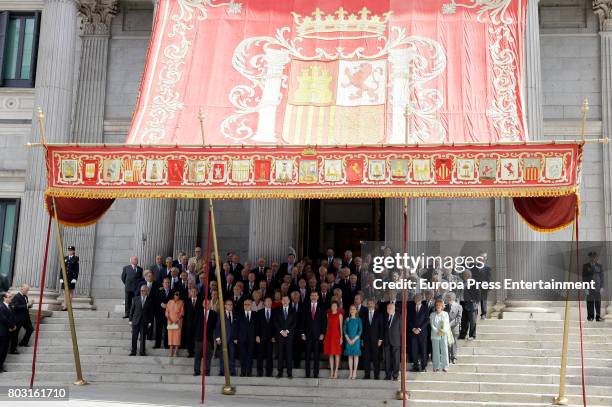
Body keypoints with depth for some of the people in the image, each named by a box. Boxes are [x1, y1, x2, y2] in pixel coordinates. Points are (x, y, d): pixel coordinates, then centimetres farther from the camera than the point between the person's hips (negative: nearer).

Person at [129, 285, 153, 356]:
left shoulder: (150, 300, 2)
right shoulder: (136, 298, 5)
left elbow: (151, 312, 4)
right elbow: (132, 309, 7)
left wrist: (150, 322, -1)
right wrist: (130, 320, 2)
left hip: (144, 322, -1)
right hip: (136, 321, 1)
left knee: (143, 338, 4)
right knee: (134, 337, 3)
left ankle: (142, 352, 13)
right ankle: (133, 351, 11)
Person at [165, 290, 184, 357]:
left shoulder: (181, 302, 2)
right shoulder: (169, 302, 8)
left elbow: (182, 312, -2)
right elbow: (167, 311, 6)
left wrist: (178, 319, -14)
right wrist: (168, 319, -8)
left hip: (178, 321, -2)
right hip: (170, 321, 2)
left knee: (177, 334, -6)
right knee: (170, 334, -1)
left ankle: (176, 350, -3)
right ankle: (171, 350, 2)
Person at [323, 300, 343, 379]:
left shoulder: (339, 315, 0)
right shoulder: (328, 314, 12)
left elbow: (341, 326, -4)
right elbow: (328, 326, 13)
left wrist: (341, 337, -10)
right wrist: (326, 336, 9)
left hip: (336, 335, -4)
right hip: (329, 335, 4)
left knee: (337, 354, -2)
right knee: (330, 354, 5)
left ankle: (336, 371, 1)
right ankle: (331, 372, 9)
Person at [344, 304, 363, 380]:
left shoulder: (358, 319, 1)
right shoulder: (347, 320, 7)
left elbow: (360, 330, -4)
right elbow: (344, 330, 4)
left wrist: (354, 339, -10)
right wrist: (348, 339, -8)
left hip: (356, 339, -2)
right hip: (348, 340, 2)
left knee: (356, 355, -2)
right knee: (350, 356, 4)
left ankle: (354, 373, 1)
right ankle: (350, 373, 6)